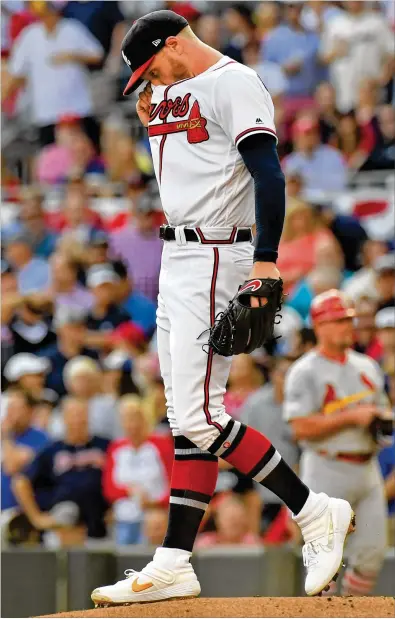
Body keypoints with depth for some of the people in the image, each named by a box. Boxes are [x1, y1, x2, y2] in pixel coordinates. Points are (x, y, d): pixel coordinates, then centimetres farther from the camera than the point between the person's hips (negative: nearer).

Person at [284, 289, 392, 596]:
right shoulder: (305, 372, -8)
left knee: (373, 549, 2)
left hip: (367, 469, 6)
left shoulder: (367, 366, 14)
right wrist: (352, 417, -19)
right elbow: (301, 428, -16)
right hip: (328, 472, -6)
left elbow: (381, 409, 25)